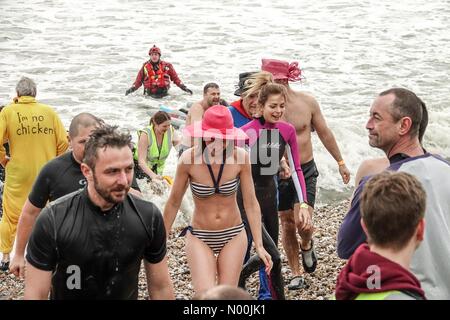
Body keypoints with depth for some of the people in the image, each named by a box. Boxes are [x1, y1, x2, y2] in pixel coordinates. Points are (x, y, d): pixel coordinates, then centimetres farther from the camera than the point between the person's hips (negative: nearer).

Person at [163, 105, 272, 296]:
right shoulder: (189, 158, -16)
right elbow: (174, 203, -4)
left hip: (233, 236, 1)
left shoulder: (240, 157, -14)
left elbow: (251, 203, -6)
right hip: (199, 237, -1)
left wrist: (259, 245, -10)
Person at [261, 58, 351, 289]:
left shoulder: (307, 102, -8)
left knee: (303, 224, -13)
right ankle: (296, 274, 26)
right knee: (287, 224, 10)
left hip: (306, 171, 0)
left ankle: (307, 245, 25)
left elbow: (324, 133, 5)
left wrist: (340, 162, 11)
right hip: (279, 173, 1)